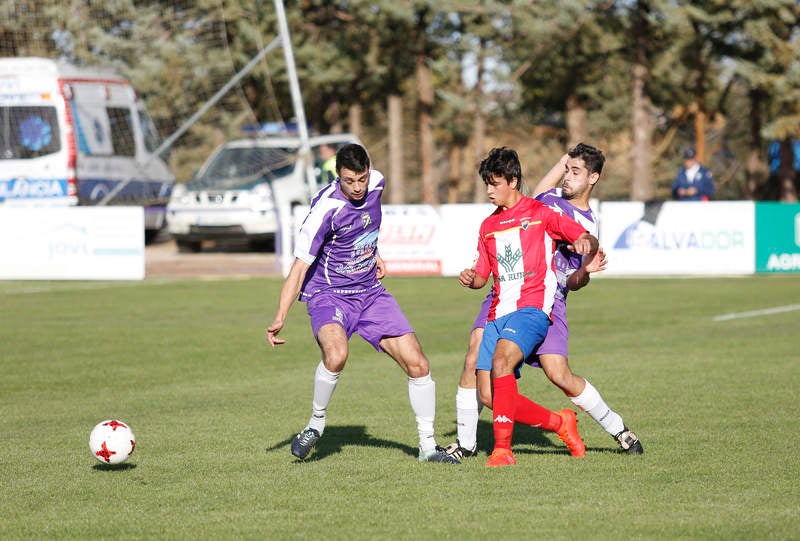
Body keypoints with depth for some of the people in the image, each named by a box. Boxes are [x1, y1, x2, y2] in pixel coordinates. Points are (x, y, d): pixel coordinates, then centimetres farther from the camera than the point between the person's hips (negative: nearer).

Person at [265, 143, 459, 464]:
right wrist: (280, 318, -28)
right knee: (336, 355, -35)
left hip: (370, 293, 6)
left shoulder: (375, 184, -5)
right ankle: (316, 423, -9)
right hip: (328, 295, -6)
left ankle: (427, 446, 12)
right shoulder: (326, 207, -23)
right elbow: (300, 266, -21)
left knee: (417, 364, -2)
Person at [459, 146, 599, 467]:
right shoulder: (488, 226, 22)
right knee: (489, 395, -5)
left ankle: (503, 449, -33)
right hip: (498, 314, 7)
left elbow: (587, 239, 0)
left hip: (531, 308, -7)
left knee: (501, 360, -32)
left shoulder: (540, 213, 4)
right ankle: (559, 423, 14)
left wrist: (586, 244, -24)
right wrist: (470, 279, 1)